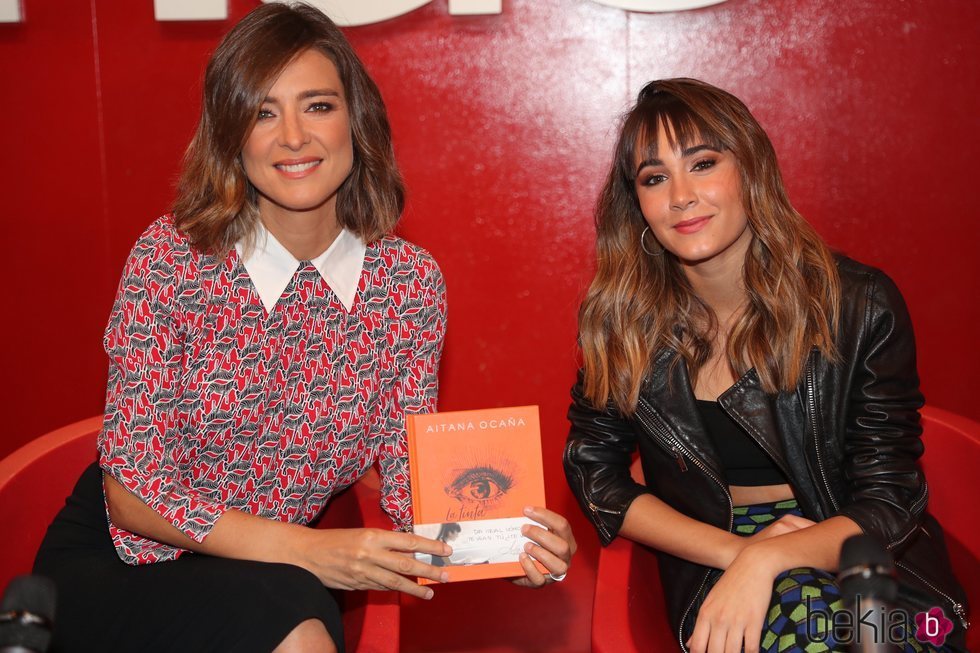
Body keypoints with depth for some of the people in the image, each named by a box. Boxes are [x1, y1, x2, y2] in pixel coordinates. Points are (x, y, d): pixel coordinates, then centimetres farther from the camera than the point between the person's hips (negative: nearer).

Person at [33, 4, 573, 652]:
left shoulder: (411, 281, -6)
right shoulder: (173, 255, -14)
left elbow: (411, 483, -2)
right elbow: (131, 492, -13)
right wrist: (308, 551, -25)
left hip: (271, 575, 3)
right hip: (112, 567, -2)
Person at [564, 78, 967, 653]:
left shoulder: (861, 306, -8)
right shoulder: (620, 319, -3)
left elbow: (890, 503, -7)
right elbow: (594, 471, 2)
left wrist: (764, 560, -27)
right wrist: (733, 551, -13)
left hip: (864, 562, 0)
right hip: (712, 561, 0)